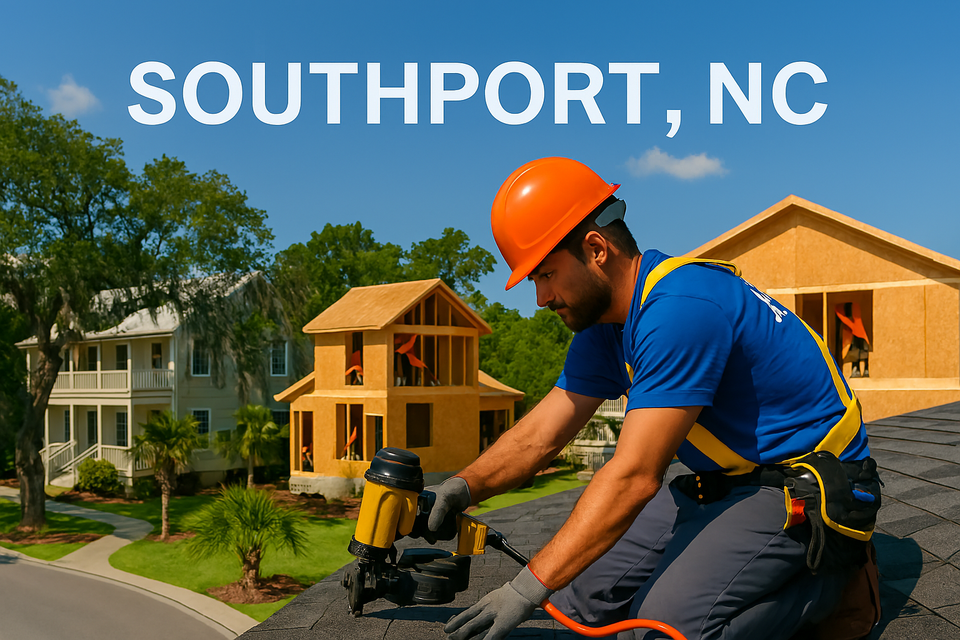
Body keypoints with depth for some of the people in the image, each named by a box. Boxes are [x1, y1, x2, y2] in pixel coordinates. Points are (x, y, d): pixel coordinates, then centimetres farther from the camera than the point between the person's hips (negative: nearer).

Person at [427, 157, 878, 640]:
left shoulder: (681, 310, -28)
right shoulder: (605, 324, 3)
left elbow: (634, 476, -32)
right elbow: (540, 434, 4)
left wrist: (528, 587, -30)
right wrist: (465, 486, -13)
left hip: (807, 488, -9)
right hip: (723, 483, 9)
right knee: (577, 597, 3)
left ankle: (827, 580, -1)